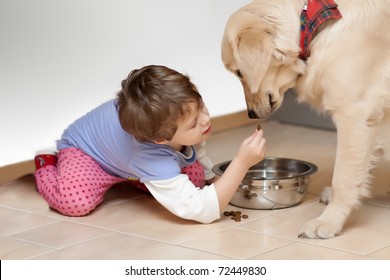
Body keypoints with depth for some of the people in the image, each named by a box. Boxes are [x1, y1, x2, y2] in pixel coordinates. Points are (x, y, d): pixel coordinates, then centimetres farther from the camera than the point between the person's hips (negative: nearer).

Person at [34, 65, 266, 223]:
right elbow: (202, 210, -48)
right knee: (77, 201, -35)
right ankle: (48, 168, 1)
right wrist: (242, 163, -53)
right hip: (82, 149, -6)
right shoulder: (155, 161, -48)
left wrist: (209, 176, 7)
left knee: (194, 176, -10)